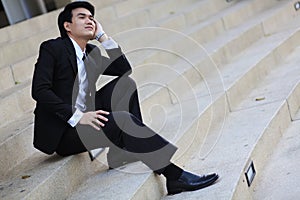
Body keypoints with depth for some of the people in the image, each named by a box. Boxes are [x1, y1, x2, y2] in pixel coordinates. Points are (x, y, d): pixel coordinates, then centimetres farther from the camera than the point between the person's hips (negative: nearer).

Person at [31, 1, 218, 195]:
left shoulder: (91, 52, 15)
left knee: (125, 83, -4)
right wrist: (77, 116, -26)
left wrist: (103, 36, 3)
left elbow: (125, 70, 10)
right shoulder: (52, 48, -7)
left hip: (84, 119, 8)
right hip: (61, 132, -8)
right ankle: (174, 175, -28)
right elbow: (39, 90, -18)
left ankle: (122, 149, -7)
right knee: (123, 119, -27)